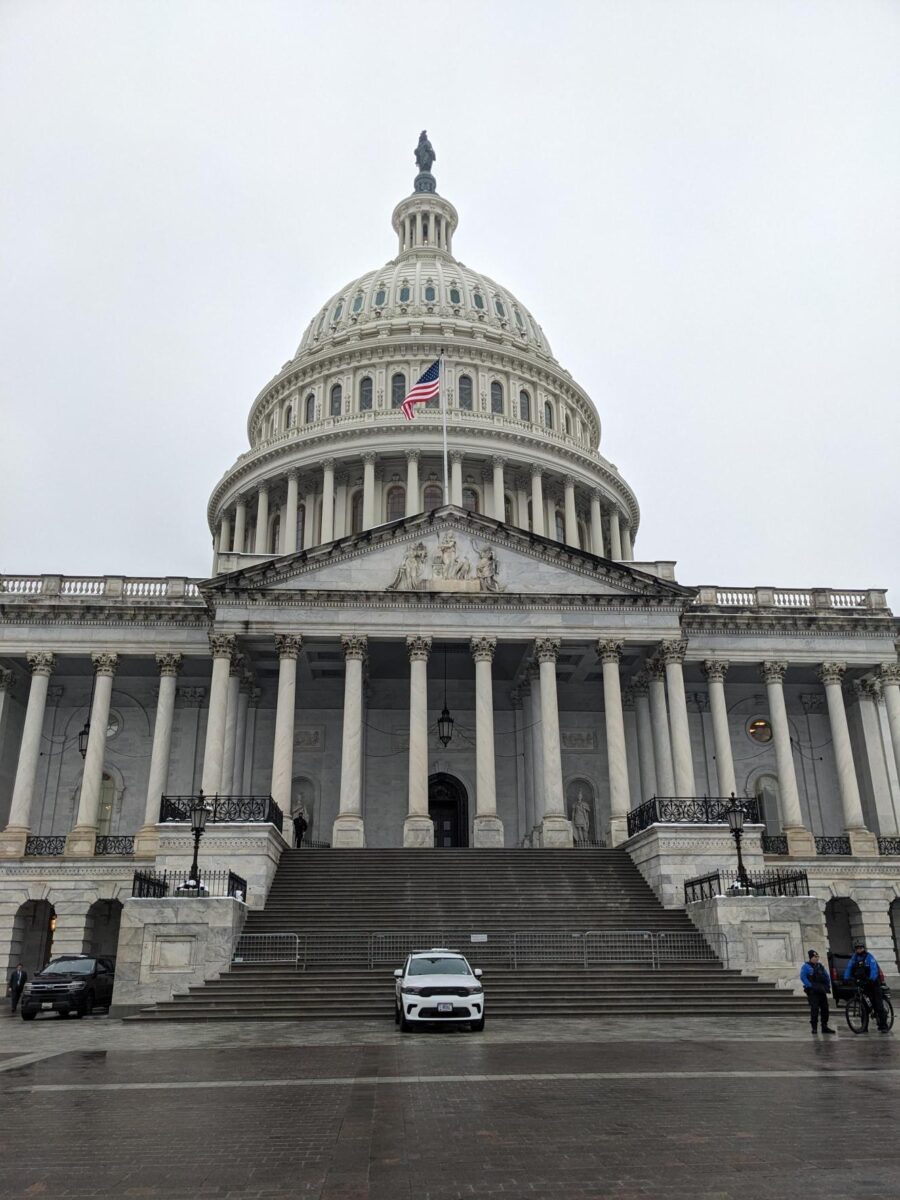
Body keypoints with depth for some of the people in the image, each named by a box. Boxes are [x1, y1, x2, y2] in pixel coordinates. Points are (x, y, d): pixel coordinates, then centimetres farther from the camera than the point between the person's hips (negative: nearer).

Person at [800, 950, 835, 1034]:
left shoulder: (820, 966, 17)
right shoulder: (806, 966, -5)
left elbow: (827, 976, 22)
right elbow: (803, 977, -15)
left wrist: (828, 986, 9)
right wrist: (810, 986, -21)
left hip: (822, 991, 7)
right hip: (812, 992, -7)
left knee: (825, 1008, 7)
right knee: (814, 1009, -11)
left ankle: (825, 1027, 17)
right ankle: (814, 1027, -4)